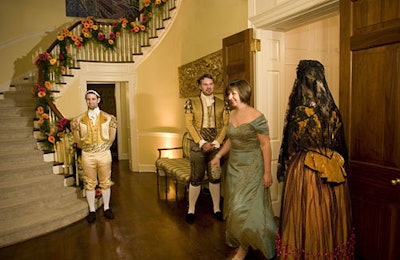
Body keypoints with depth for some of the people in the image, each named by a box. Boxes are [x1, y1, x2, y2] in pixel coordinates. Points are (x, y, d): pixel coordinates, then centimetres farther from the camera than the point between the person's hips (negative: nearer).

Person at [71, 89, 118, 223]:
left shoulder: (107, 117, 1)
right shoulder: (80, 119, 2)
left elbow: (111, 139, 2)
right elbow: (78, 141, 4)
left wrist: (113, 127, -12)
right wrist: (74, 129, -11)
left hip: (104, 153, 0)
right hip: (87, 155, 0)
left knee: (105, 182, 10)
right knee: (89, 183, 9)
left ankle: (106, 208, 26)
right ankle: (92, 210, 24)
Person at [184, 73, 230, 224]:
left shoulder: (222, 104, 7)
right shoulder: (191, 102, 2)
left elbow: (225, 125, 2)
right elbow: (189, 124, -4)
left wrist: (216, 142, -10)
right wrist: (202, 143, -11)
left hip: (216, 144, 2)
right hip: (197, 144, -1)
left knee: (215, 177, 9)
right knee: (196, 178, 3)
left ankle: (217, 208, 23)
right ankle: (191, 210, 17)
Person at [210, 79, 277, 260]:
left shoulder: (256, 117, -16)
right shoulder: (232, 114, 5)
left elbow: (265, 145, -15)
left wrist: (267, 172, -15)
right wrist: (219, 155, 6)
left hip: (251, 166, -7)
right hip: (234, 165, 7)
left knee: (244, 206, -1)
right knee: (234, 206, 15)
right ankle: (237, 240, 37)